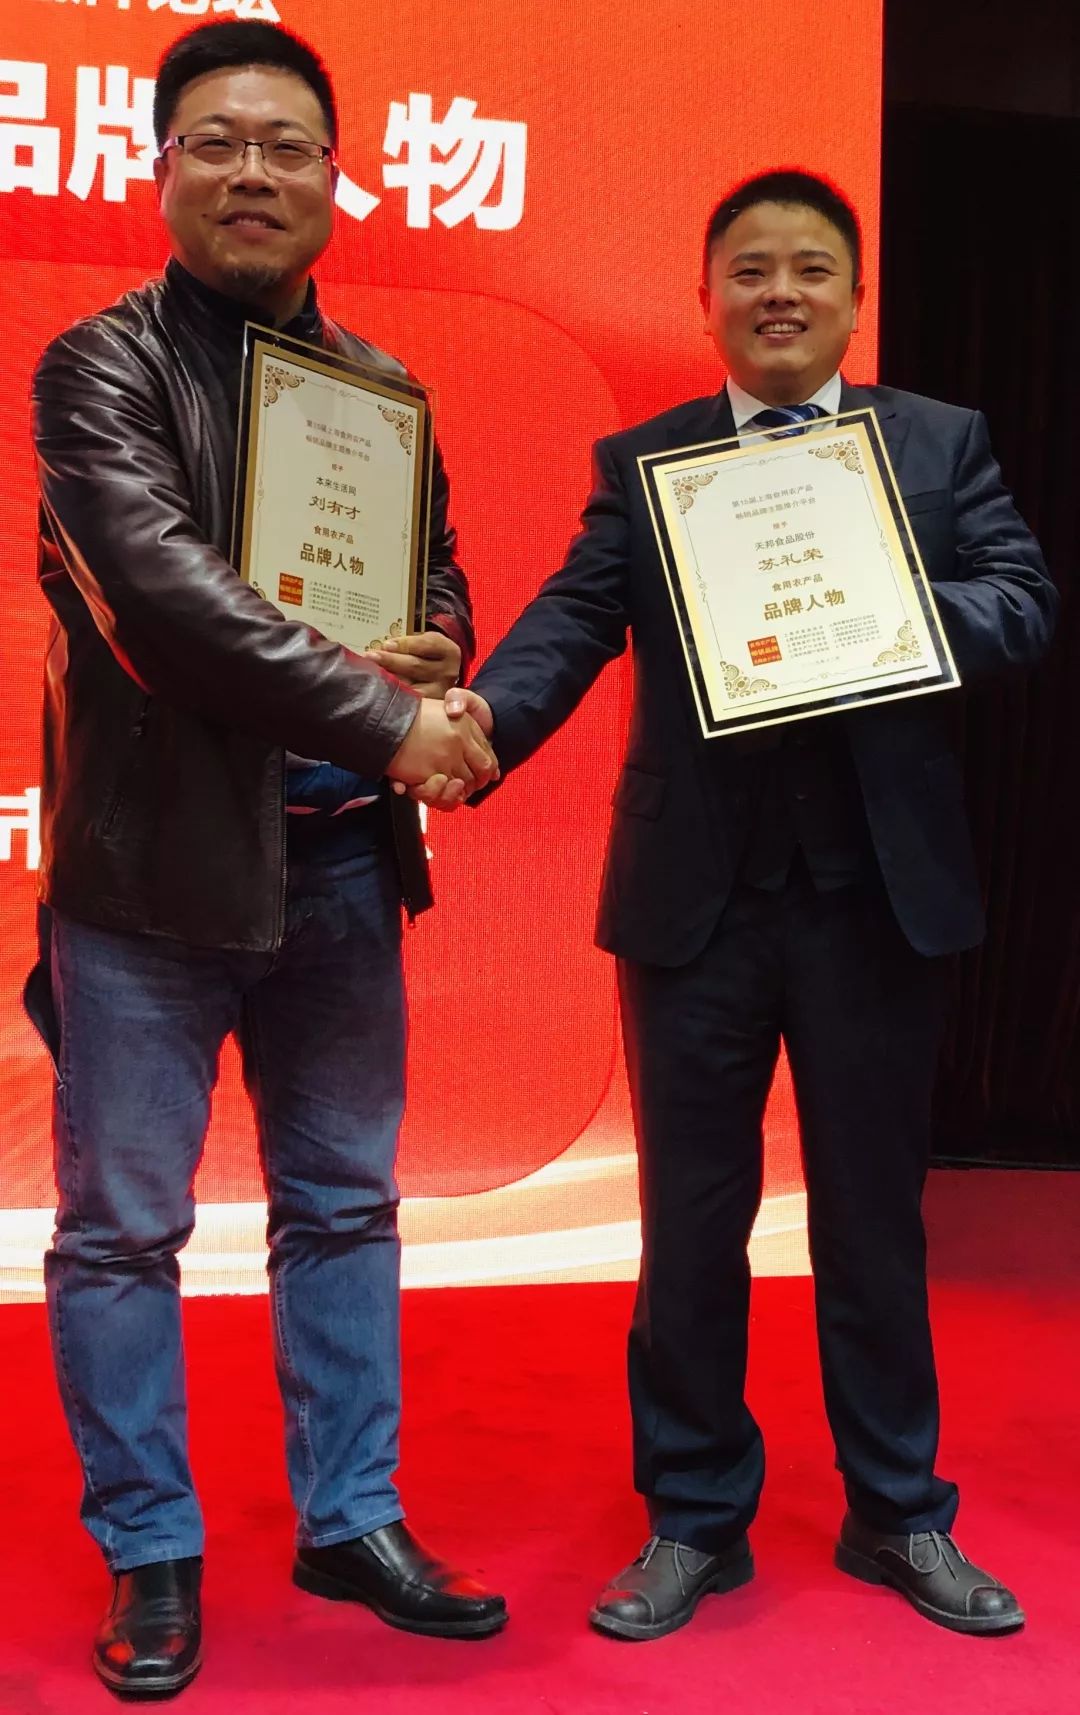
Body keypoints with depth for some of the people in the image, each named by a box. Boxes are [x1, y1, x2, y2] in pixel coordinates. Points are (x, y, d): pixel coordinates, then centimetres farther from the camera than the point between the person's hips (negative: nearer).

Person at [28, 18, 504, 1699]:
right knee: (122, 1227, 5)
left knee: (344, 1205, 14)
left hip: (341, 860, 5)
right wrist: (385, 721, -21)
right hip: (154, 862, -5)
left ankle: (351, 1520, 30)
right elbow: (162, 589, -20)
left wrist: (436, 657, -6)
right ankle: (149, 1555, 23)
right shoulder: (100, 366, -6)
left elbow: (440, 576, 19)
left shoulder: (381, 390, 11)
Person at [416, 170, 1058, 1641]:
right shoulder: (640, 461, 6)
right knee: (691, 1218, 10)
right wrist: (483, 713, -28)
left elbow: (1023, 603, -2)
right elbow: (575, 616, -8)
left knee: (874, 1213, 13)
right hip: (694, 896, 0)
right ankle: (694, 1519, 27)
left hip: (877, 890, 0)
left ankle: (900, 1515, 30)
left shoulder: (941, 441, 7)